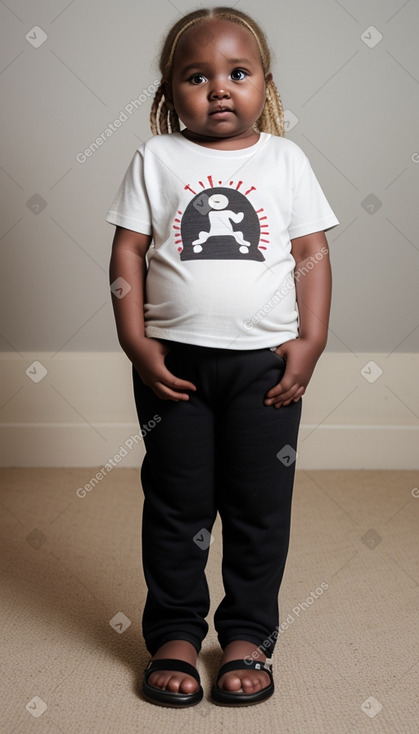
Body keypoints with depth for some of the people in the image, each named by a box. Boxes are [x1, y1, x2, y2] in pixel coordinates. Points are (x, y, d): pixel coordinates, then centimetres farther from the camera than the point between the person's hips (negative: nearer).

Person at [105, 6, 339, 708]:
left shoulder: (285, 159, 5)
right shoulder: (155, 158, 3)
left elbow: (312, 254, 4)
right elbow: (127, 254, 1)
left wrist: (310, 340, -4)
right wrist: (137, 344, -7)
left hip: (266, 360, 1)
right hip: (173, 360, 0)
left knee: (259, 503, 8)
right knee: (175, 502, 9)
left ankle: (248, 633, 25)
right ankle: (174, 632, 25)